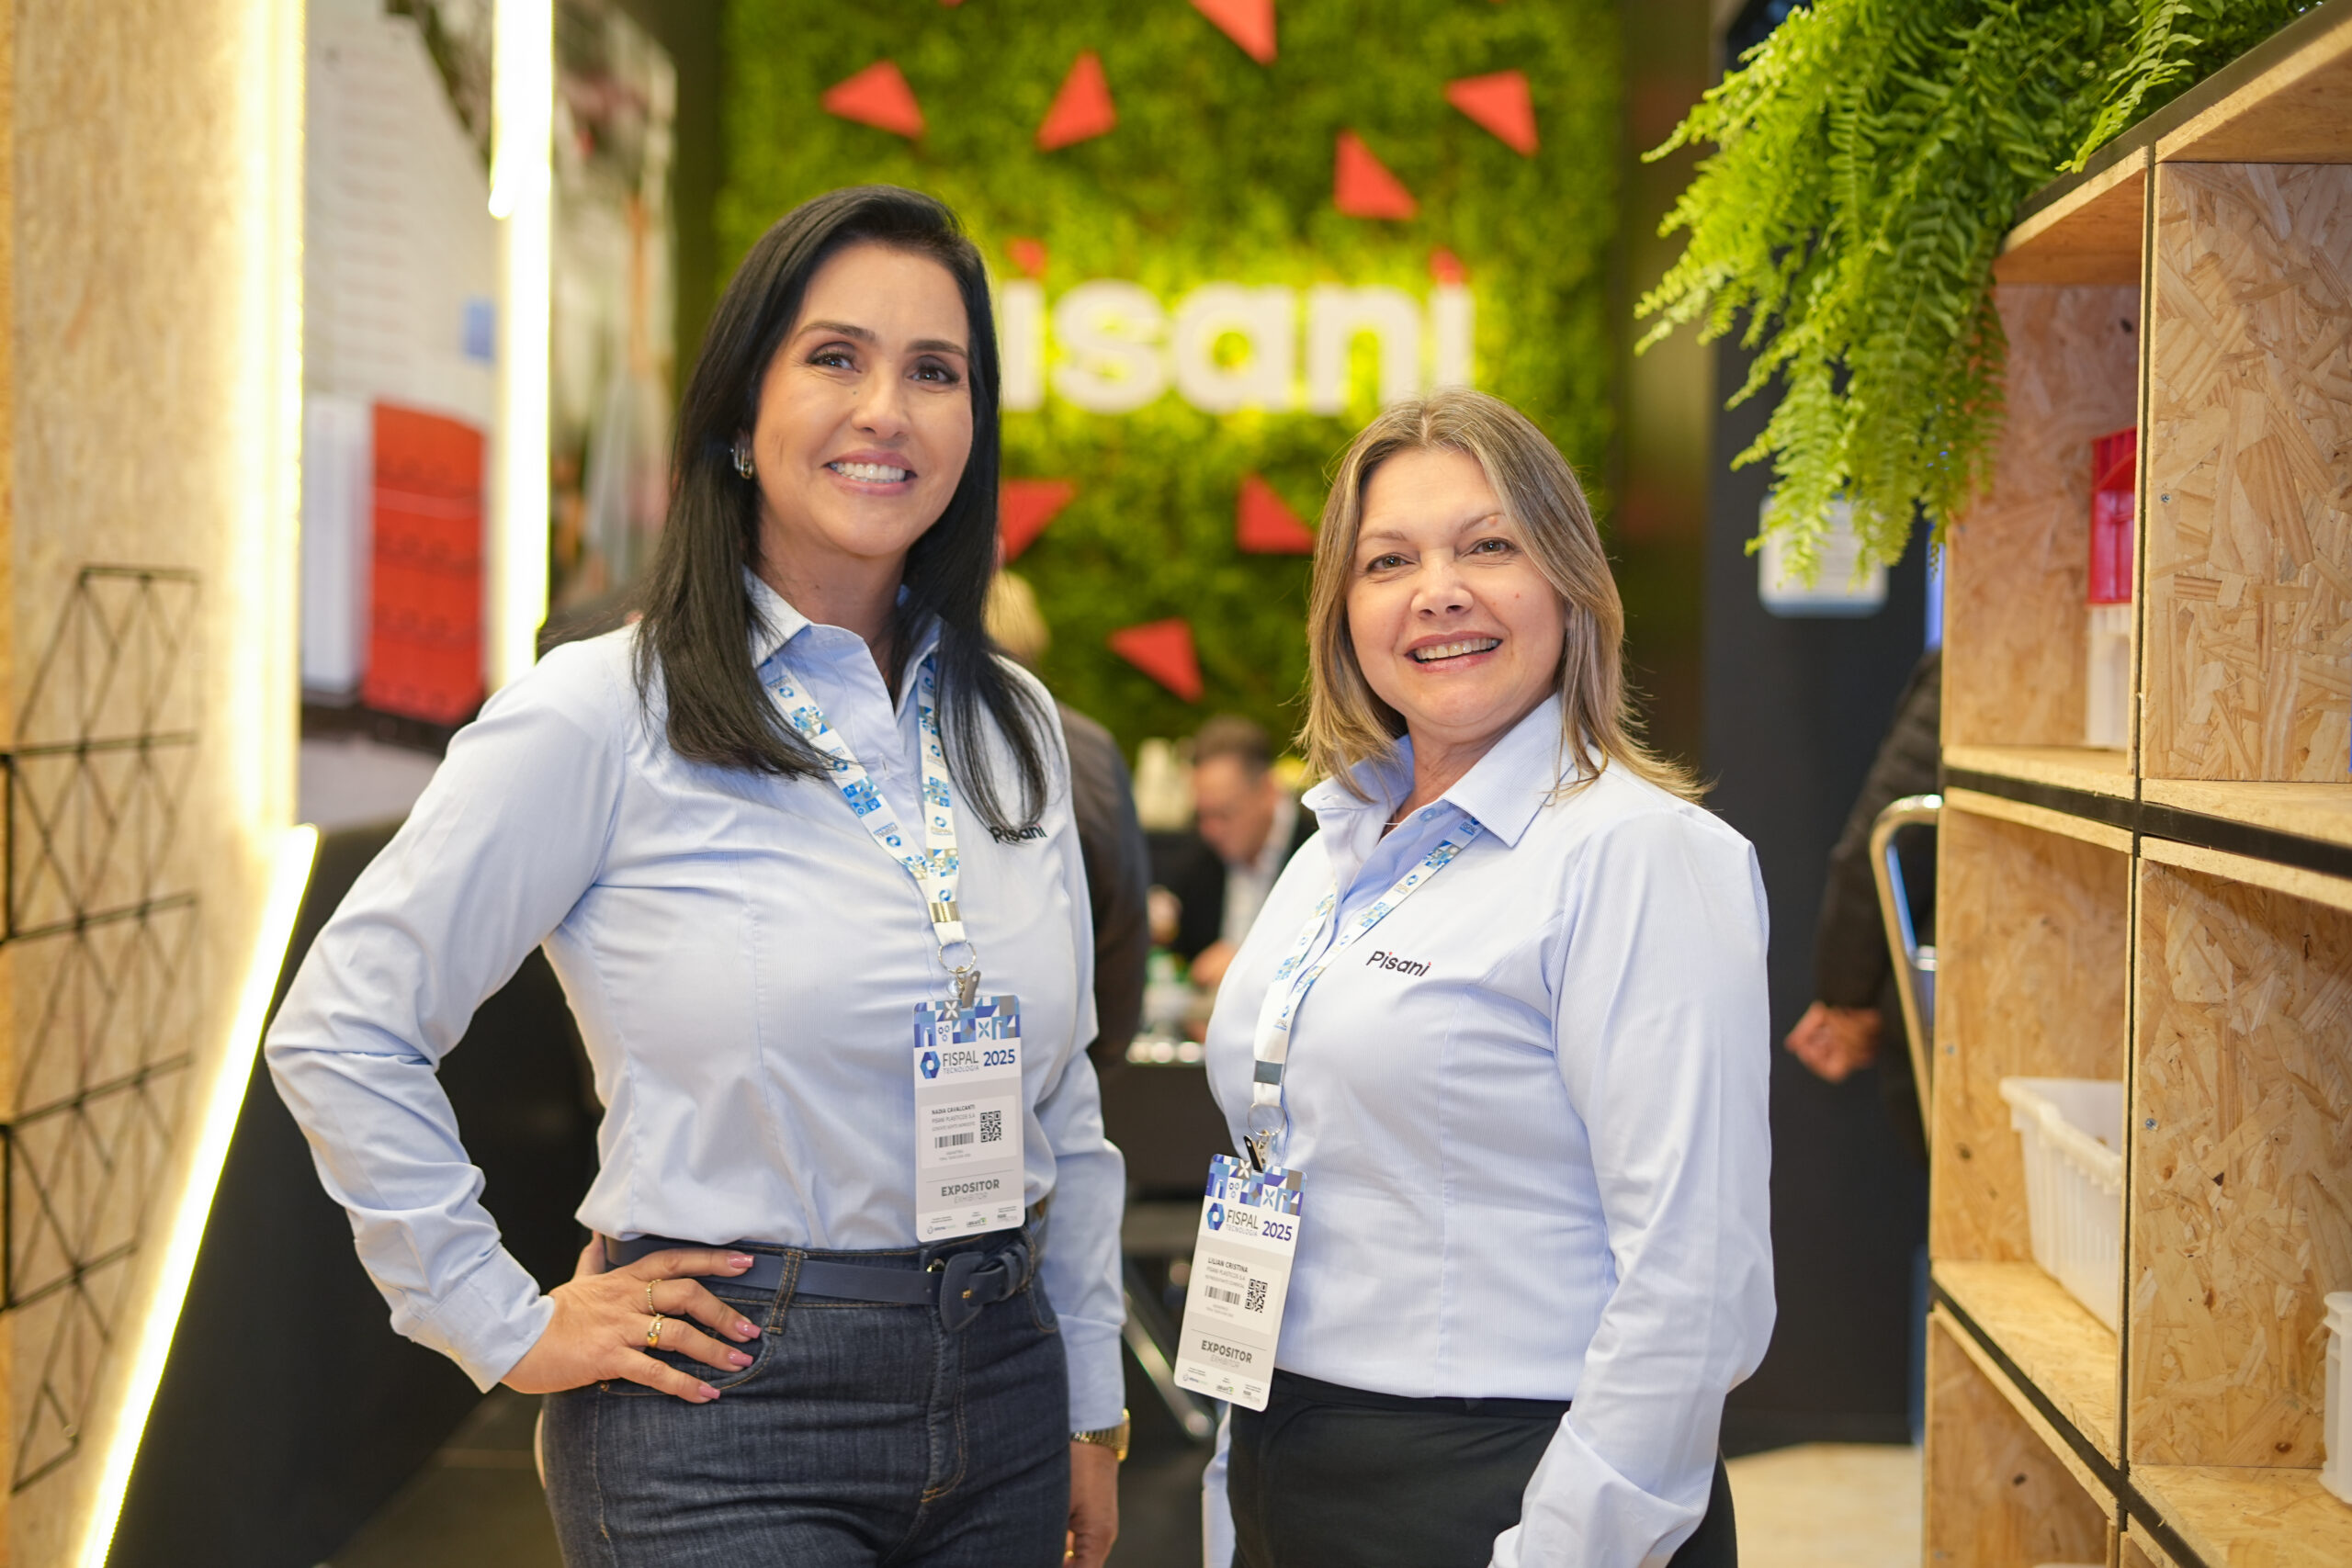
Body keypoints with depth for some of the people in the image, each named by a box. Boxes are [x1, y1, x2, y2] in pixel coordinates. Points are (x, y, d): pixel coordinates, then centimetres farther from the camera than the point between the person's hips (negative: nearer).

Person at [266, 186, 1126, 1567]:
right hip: (726, 1414, -5)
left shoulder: (1015, 728, 8)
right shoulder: (601, 717, -9)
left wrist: (1091, 1409, 14)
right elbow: (340, 1031, -7)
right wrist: (508, 1327, -6)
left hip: (999, 1394, 5)